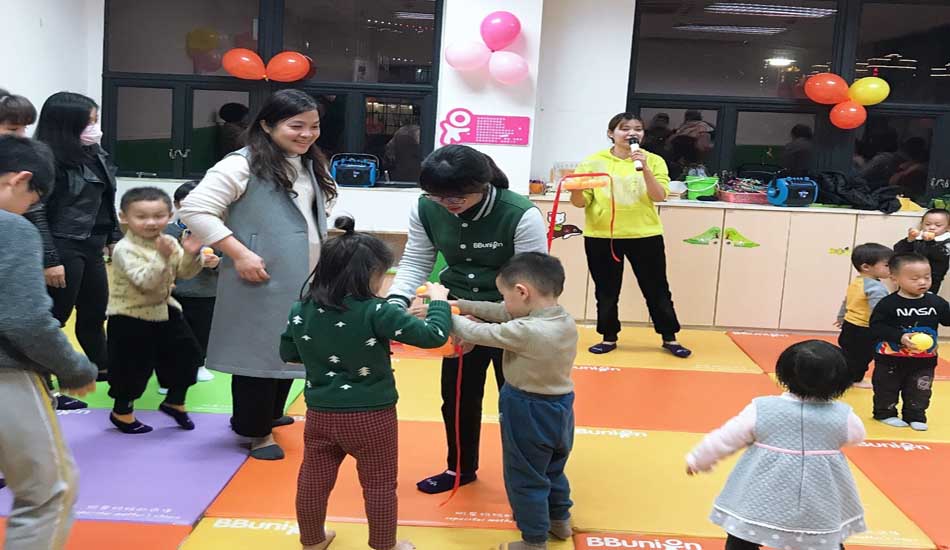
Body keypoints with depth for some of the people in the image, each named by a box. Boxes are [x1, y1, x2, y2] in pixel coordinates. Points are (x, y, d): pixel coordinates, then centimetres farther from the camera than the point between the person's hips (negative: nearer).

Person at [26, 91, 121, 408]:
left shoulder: (95, 156, 9)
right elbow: (36, 213, -17)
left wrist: (115, 237, 18)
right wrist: (49, 260, -19)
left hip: (91, 248, 8)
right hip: (63, 249, -8)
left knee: (95, 312, 20)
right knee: (54, 319, 0)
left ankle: (103, 370, 36)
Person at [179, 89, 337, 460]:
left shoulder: (310, 166, 13)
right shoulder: (243, 165, -14)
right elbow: (195, 210, -18)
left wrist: (325, 263, 17)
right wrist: (239, 254, -19)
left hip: (306, 282, 8)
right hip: (262, 283, -8)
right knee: (258, 352, 3)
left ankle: (268, 414, 36)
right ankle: (257, 430, 18)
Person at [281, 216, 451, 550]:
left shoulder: (301, 311, -4)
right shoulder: (376, 313, -19)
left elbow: (288, 354, 12)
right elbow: (433, 335, -17)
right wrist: (439, 300, -1)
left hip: (320, 414, 4)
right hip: (371, 416, -4)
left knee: (313, 482, 18)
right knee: (379, 486, 13)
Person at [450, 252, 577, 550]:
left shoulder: (525, 332, -31)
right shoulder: (566, 319, -5)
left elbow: (477, 333, -19)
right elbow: (505, 314, 3)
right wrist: (461, 305, 6)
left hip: (528, 413, -8)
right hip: (560, 408, 8)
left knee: (525, 479, 12)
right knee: (553, 470, 28)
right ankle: (560, 519, 47)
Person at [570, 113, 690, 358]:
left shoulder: (653, 160, 1)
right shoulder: (594, 161, 0)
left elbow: (659, 196, -11)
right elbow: (581, 202, 0)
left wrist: (644, 168, -23)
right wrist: (575, 190, -22)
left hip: (645, 235, 0)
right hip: (601, 236, 0)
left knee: (657, 289, 8)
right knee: (606, 291, 10)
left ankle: (669, 338, 22)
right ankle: (609, 338, 26)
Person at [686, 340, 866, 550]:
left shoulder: (762, 408, -12)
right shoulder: (842, 416, -8)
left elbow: (726, 438, -4)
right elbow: (856, 434, 15)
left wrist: (698, 459, 13)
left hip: (762, 500, -2)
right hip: (820, 506, 2)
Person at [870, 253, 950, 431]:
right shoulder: (888, 304, -17)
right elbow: (876, 327, -19)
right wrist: (899, 337, -29)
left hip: (924, 360, 3)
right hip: (891, 359, -3)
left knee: (920, 391, 12)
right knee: (887, 389, 11)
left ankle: (915, 416, 28)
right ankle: (885, 413, 29)